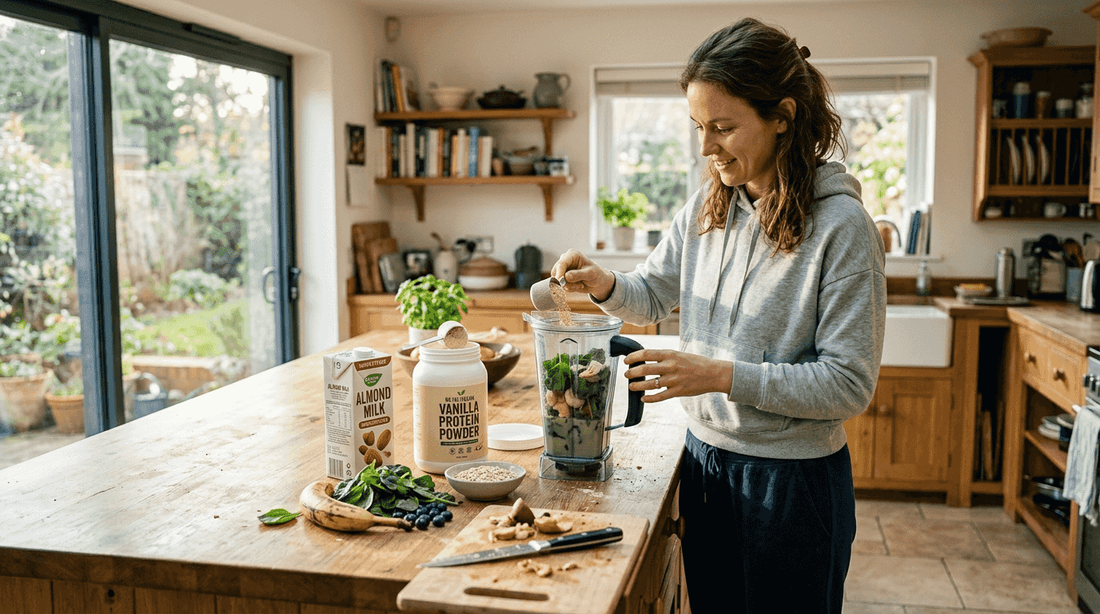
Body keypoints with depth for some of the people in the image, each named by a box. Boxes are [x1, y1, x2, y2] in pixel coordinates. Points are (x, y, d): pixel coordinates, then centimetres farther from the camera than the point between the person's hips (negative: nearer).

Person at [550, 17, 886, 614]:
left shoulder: (840, 225, -18)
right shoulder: (707, 206, 0)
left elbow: (849, 384, -19)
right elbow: (654, 293, 13)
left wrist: (724, 375, -27)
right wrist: (607, 285, -9)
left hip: (793, 482, -5)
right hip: (705, 458, 6)